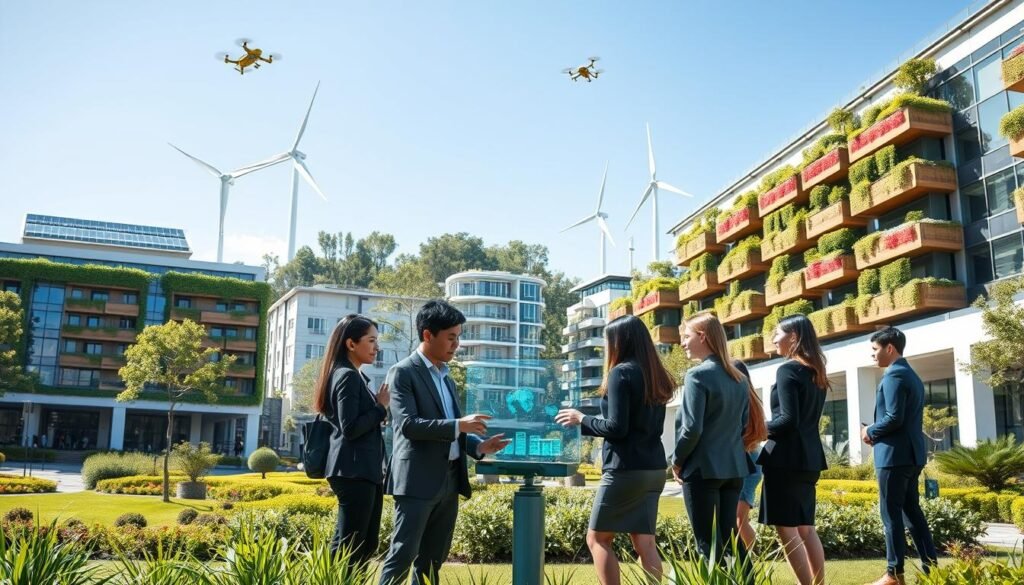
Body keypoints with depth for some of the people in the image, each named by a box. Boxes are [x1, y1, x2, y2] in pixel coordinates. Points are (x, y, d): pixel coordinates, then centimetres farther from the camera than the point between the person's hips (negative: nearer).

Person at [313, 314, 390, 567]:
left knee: (367, 543, 12)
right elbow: (350, 429, -20)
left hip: (364, 470, 10)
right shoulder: (348, 376, -13)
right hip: (354, 472, -10)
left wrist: (379, 406, 10)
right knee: (348, 545, -6)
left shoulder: (355, 376, 18)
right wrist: (381, 406, -12)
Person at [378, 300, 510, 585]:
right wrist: (459, 424, -23)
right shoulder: (403, 372, -7)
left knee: (432, 560, 12)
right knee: (402, 556, -6)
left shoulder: (446, 377, 17)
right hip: (418, 481, -8)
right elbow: (407, 424, -19)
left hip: (449, 480, 8)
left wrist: (478, 445, 3)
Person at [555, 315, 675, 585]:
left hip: (626, 469, -8)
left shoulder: (621, 372, -11)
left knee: (597, 538, 5)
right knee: (645, 542, 9)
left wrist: (581, 419, -1)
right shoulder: (656, 376, 13)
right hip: (653, 469, 8)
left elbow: (616, 428, -16)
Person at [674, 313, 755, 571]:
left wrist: (677, 461, -6)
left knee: (708, 543, 0)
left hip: (703, 468, -7)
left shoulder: (698, 375, -14)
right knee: (730, 537, 14)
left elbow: (692, 428, -19)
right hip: (734, 467, 8)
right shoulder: (739, 377, 10)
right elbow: (744, 424, 14)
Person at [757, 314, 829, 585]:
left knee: (786, 528, -3)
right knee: (805, 527, 15)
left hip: (787, 457, -9)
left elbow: (788, 419, -20)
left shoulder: (788, 370, -13)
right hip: (809, 456, 9)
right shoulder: (816, 372, 13)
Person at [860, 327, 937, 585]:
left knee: (891, 514, -4)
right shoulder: (912, 375, 18)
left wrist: (870, 432, -5)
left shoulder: (894, 375, -14)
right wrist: (877, 432, 9)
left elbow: (894, 418, -21)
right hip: (910, 453, 10)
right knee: (912, 511, 13)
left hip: (894, 455, -10)